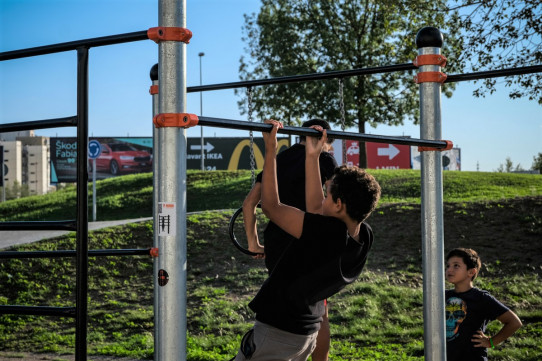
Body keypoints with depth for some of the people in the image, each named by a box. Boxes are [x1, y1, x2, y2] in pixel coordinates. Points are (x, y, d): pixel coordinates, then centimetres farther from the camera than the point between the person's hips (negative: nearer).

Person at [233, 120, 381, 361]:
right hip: (308, 334, 8)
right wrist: (312, 156, 11)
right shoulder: (364, 238, -3)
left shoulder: (329, 233, -26)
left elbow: (271, 207, -16)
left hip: (275, 333, -8)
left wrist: (270, 150, -11)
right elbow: (316, 211, 11)